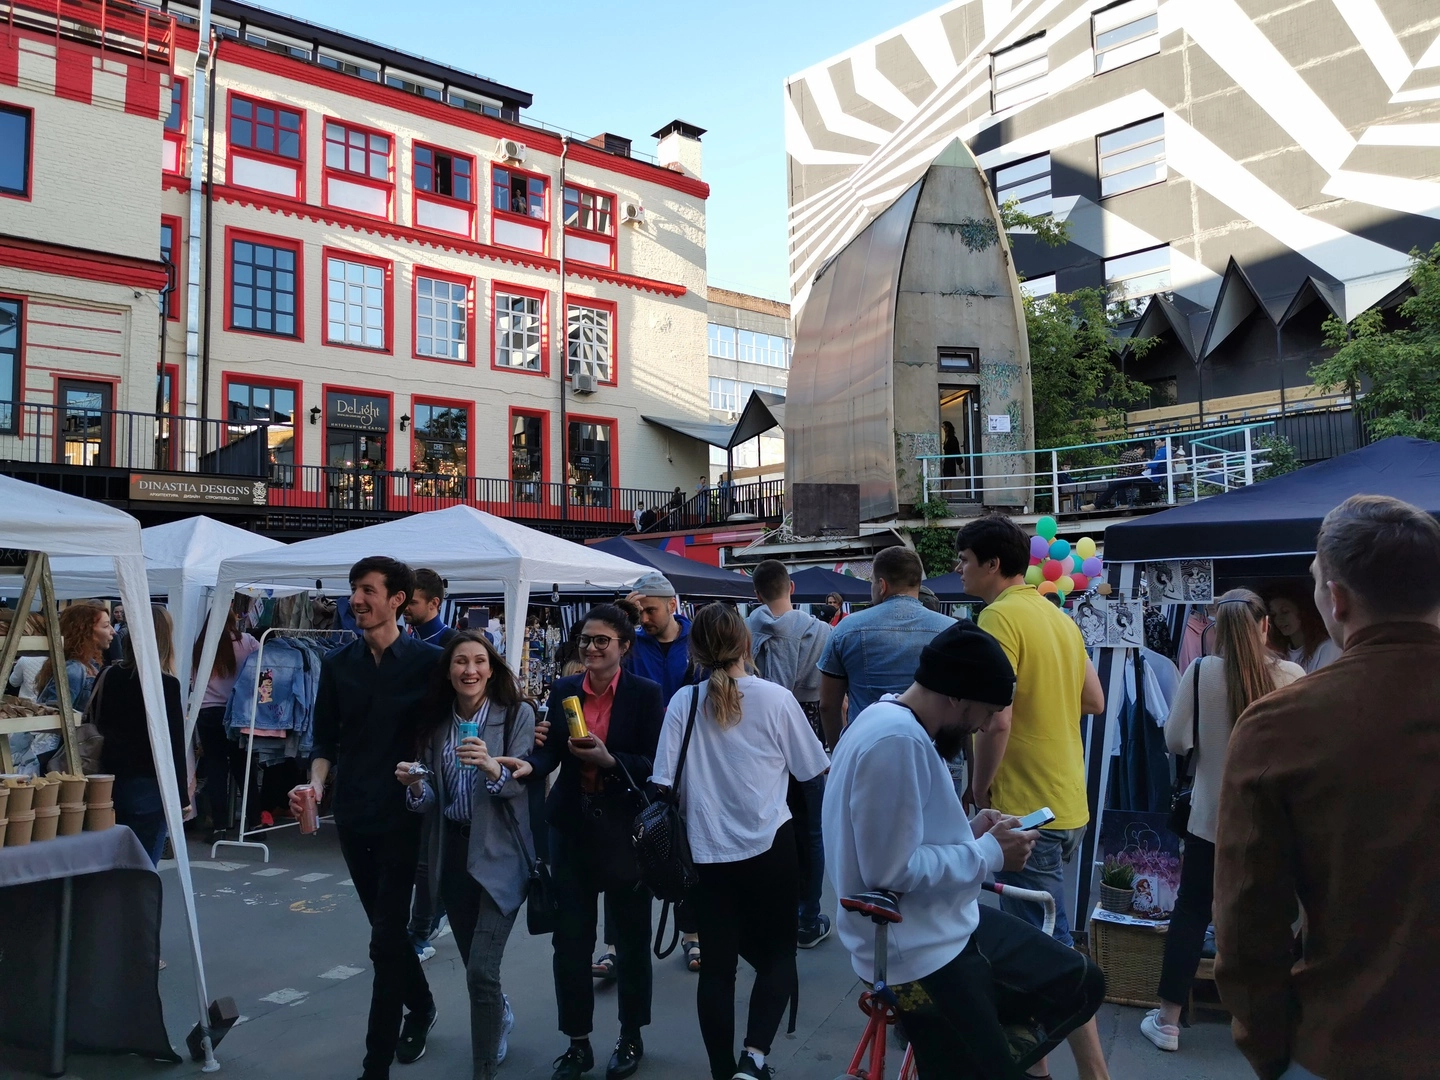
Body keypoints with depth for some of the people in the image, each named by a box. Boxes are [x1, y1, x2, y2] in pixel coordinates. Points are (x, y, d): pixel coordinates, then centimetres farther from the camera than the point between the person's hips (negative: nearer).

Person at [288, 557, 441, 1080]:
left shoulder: (428, 661, -9)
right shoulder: (338, 664, 4)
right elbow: (326, 738, 7)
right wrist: (316, 783, -9)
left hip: (403, 815, -5)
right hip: (352, 814, 5)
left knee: (386, 938, -4)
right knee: (386, 927, 19)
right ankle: (421, 1006, 42)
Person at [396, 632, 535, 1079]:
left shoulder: (517, 714, -8)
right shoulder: (436, 722, 4)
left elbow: (523, 785, -16)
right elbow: (431, 803, 6)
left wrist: (493, 768, -35)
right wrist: (416, 785, -16)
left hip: (498, 853, -5)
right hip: (452, 853, 5)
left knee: (481, 970, -10)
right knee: (474, 966, 18)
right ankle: (500, 1016, 48)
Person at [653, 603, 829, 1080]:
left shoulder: (683, 702, -3)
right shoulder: (776, 698, -8)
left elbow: (665, 784, -1)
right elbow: (815, 769, 3)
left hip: (706, 851, 2)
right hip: (770, 847, -2)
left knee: (717, 963, 12)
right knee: (778, 954, 13)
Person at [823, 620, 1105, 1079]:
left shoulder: (904, 725, 6)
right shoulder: (895, 740, -27)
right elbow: (891, 870, -28)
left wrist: (969, 831, 2)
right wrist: (990, 853, -17)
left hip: (951, 923, 10)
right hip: (920, 953, -10)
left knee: (1081, 983, 15)